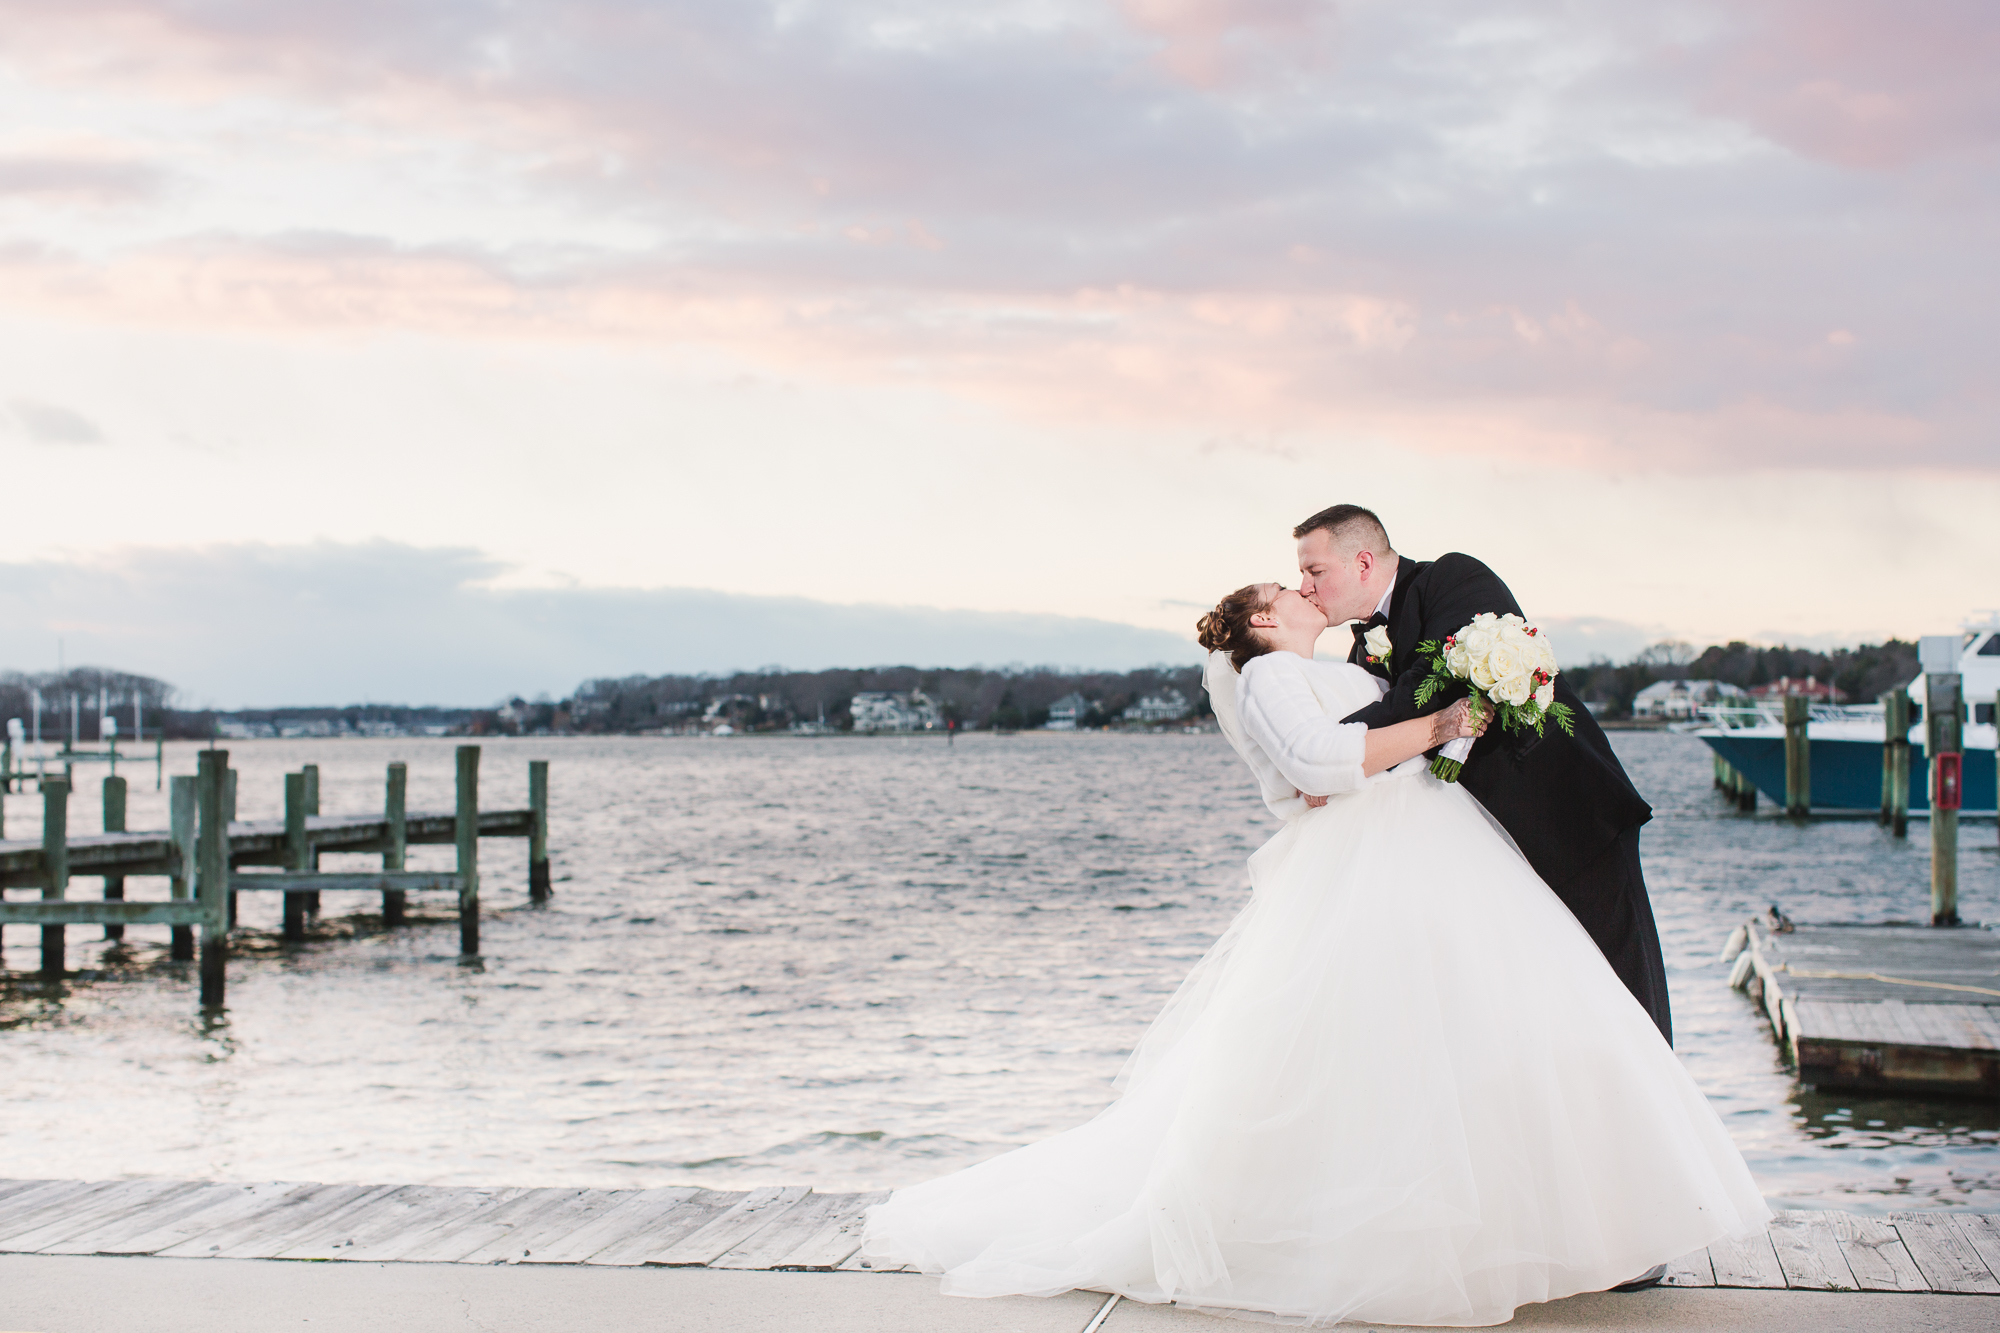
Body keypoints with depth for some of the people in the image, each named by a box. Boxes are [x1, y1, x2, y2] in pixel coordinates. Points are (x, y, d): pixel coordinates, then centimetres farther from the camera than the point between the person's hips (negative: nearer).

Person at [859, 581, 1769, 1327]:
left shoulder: (1331, 678, 31)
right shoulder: (1269, 675, 2)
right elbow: (1318, 762, -16)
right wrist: (1434, 727, -14)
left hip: (1430, 858, 9)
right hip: (1356, 879, -9)